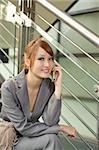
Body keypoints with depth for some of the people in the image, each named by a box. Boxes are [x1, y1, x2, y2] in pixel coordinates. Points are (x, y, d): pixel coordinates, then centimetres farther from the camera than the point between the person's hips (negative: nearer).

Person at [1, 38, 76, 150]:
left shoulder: (50, 86, -10)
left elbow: (50, 122, -18)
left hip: (31, 137, 5)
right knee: (50, 139, -26)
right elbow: (23, 127, -20)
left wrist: (58, 87, -25)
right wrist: (60, 128, -19)